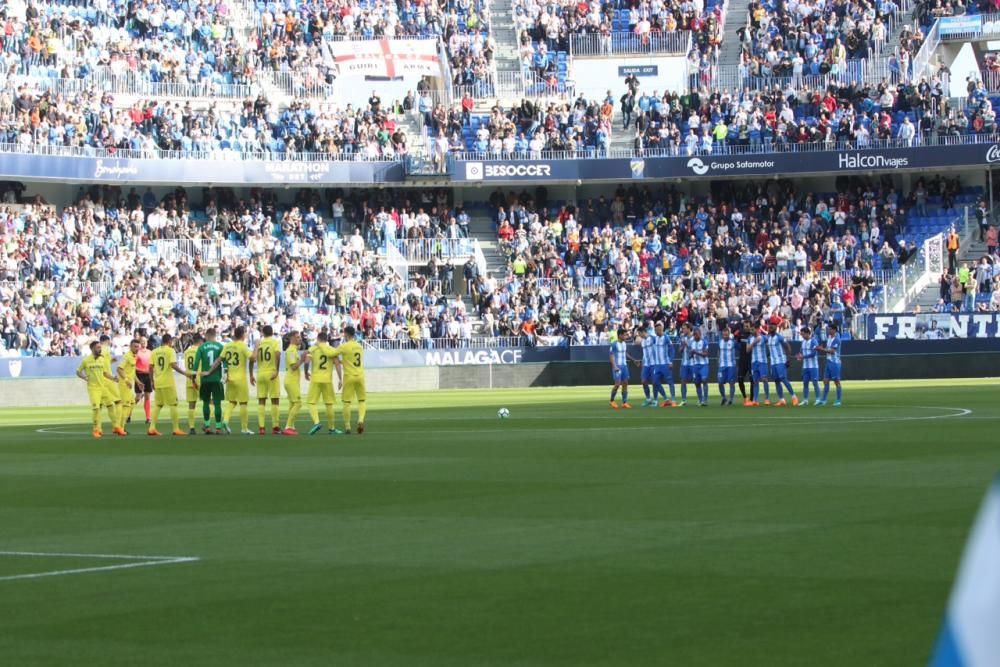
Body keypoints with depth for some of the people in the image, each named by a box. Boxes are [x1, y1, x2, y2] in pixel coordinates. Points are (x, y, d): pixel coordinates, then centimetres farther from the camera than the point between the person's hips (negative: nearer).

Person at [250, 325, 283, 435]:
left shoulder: (259, 343, 5)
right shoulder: (276, 342, -1)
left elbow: (252, 358, -3)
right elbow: (277, 354, -20)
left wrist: (251, 375, 4)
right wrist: (277, 370, -19)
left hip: (260, 374, 2)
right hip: (272, 374, -2)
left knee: (261, 401, 7)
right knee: (274, 400, 5)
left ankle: (261, 427, 0)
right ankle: (275, 427, 4)